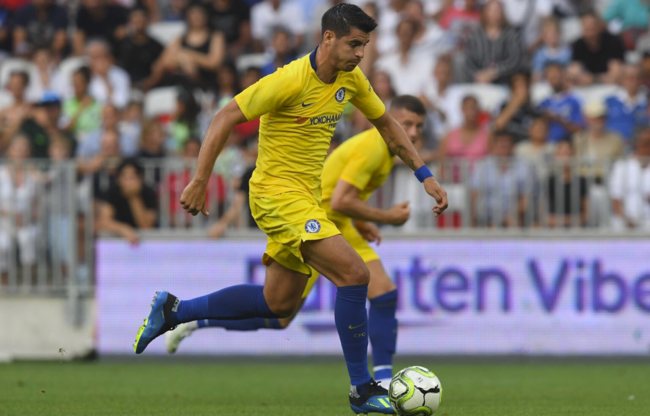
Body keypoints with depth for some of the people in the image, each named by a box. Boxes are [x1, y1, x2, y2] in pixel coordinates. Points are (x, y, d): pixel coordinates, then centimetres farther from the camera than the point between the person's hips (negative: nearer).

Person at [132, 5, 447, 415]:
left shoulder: (351, 79, 4)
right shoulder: (291, 80, -20)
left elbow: (388, 125, 19)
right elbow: (226, 118, -17)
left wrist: (425, 176, 12)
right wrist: (200, 181, -18)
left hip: (307, 196, 9)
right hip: (277, 193, -9)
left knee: (279, 304, 15)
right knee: (354, 274, -19)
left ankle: (174, 310, 26)